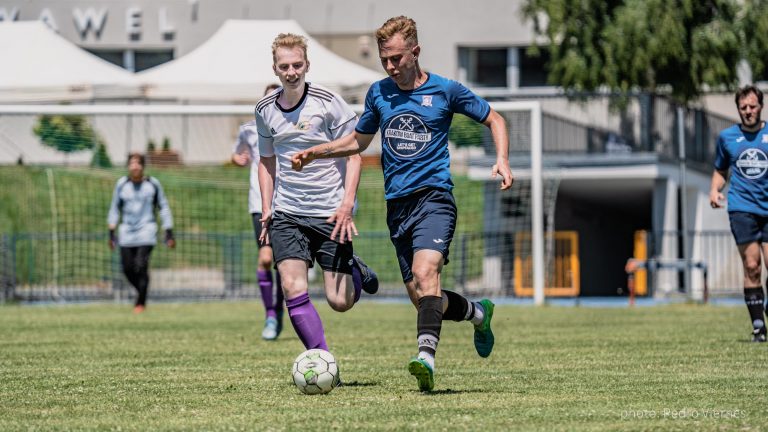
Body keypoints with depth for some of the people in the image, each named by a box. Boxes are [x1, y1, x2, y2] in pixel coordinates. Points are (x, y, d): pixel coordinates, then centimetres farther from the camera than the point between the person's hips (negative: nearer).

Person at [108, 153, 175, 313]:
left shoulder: (152, 184, -1)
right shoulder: (121, 184, 4)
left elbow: (163, 207, 6)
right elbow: (115, 208, 12)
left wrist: (169, 233, 2)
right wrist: (112, 232, 7)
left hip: (146, 231, -3)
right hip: (126, 232, 3)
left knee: (141, 266, -15)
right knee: (128, 269, -1)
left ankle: (141, 302, -3)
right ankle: (141, 292, 26)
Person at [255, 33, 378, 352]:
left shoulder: (328, 102, -8)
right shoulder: (265, 110, 5)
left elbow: (353, 155, -5)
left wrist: (347, 205, -15)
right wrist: (266, 209, 11)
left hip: (330, 214, -3)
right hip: (286, 214, 3)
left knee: (340, 302, -3)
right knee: (293, 290, -14)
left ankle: (355, 271, 33)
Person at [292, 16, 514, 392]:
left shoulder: (445, 90, 0)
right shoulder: (378, 93, 11)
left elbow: (493, 119, 11)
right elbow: (358, 140, 25)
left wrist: (502, 160, -6)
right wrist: (317, 152, 11)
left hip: (433, 195, -5)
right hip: (397, 203, 5)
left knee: (424, 273, -28)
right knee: (422, 299, 4)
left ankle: (427, 358, -40)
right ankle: (478, 313, 32)